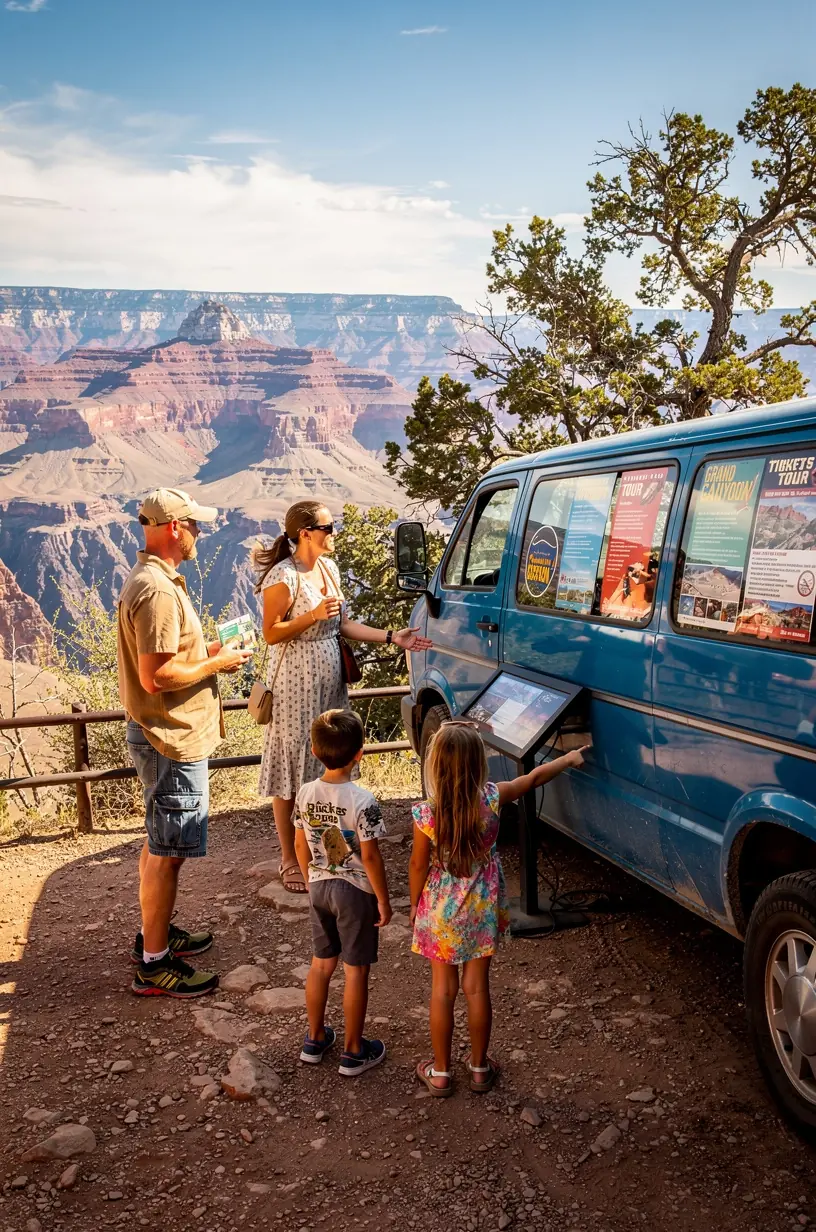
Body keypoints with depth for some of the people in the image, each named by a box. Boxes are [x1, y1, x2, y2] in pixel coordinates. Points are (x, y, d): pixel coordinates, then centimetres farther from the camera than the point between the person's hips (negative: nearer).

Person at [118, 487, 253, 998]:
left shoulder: (152, 579, 11)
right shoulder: (158, 591, -23)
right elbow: (156, 677, -27)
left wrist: (205, 650, 8)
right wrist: (217, 663, -16)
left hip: (164, 736, 11)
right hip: (172, 741, -11)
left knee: (161, 845, 21)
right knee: (167, 852, -1)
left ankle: (156, 933, 36)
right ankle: (154, 965, 10)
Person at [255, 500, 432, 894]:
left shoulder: (328, 567, 9)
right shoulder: (284, 576, -16)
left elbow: (343, 625, 13)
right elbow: (271, 634, -15)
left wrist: (392, 637, 7)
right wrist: (314, 615, -24)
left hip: (329, 684, 8)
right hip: (295, 686, -8)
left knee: (324, 769, 13)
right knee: (292, 772, 1)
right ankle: (290, 861, 13)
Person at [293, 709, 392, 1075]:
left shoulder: (305, 793, -7)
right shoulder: (363, 801, -23)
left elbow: (301, 845, 3)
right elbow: (370, 857, -19)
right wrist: (383, 900, -7)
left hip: (319, 887, 5)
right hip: (355, 891, -5)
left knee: (321, 962, 20)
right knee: (356, 971, 8)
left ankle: (315, 1039, 33)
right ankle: (353, 1051, 20)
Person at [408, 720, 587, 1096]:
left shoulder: (426, 814, -24)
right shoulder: (491, 799, -19)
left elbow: (418, 866, -12)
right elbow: (534, 777, -2)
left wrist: (414, 905, 6)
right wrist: (570, 758, 14)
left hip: (440, 911, -2)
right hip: (482, 909, 2)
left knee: (442, 990, 14)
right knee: (477, 988, 17)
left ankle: (440, 1073, 28)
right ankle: (479, 1068, 33)